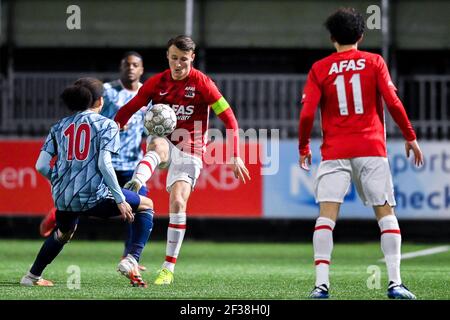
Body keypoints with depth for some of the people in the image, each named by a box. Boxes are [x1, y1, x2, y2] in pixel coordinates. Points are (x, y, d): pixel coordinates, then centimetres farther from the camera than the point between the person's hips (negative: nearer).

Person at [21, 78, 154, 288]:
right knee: (146, 206, 15)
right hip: (94, 197, -5)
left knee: (63, 233, 37)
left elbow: (41, 166, 4)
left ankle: (32, 276, 40)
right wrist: (120, 199, -10)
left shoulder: (59, 127, 12)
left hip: (63, 199, 5)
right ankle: (130, 260, -1)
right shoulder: (106, 125, -1)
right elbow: (104, 164, -14)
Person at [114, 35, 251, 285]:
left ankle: (168, 269, -12)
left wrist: (236, 157, -11)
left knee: (178, 202, -18)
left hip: (189, 151, -2)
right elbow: (128, 110, 7)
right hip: (163, 143, 2)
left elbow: (229, 118, -6)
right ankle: (136, 183, -66)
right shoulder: (157, 83, 2)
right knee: (159, 145, -36)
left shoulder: (202, 83, -7)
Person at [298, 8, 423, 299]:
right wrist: (410, 137, 8)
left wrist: (303, 149, 12)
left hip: (334, 152, 0)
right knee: (385, 212, 5)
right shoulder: (374, 62, 4)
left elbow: (307, 114, -1)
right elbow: (393, 103, -2)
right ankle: (395, 283, -3)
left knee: (326, 215, -3)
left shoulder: (320, 69, 5)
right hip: (371, 149, 0)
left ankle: (321, 284, -16)